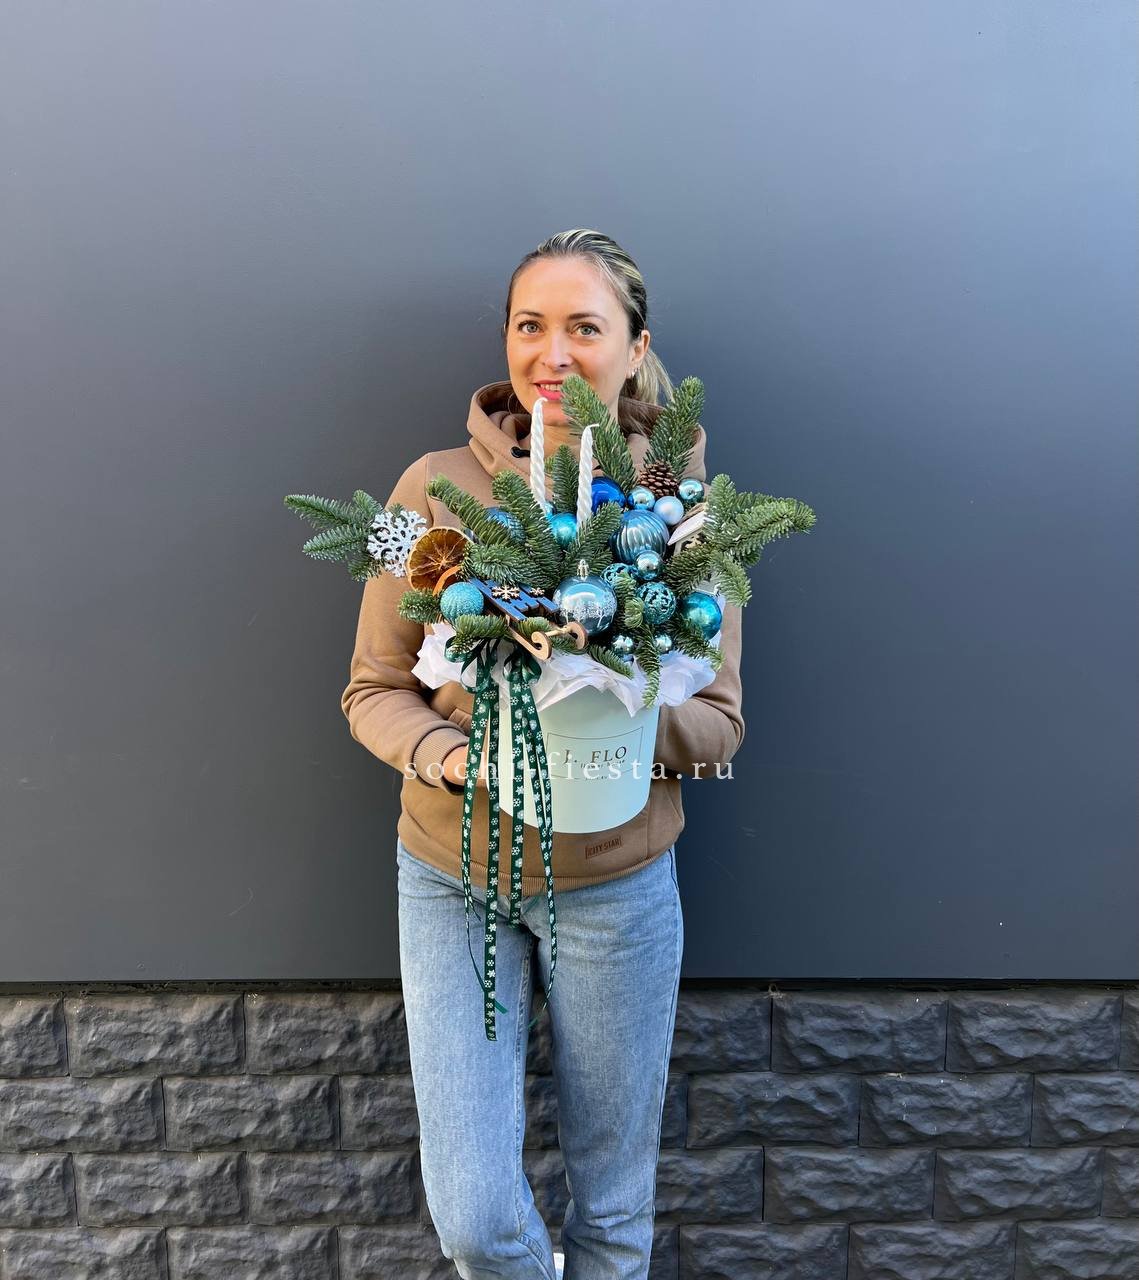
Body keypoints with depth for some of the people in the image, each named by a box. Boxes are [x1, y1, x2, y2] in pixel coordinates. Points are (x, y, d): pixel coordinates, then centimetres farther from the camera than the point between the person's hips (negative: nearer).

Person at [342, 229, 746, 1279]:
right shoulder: (437, 487, -5)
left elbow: (719, 722, -4)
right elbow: (374, 690, -1)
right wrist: (450, 755, -21)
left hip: (616, 879, 0)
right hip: (453, 870, 0)